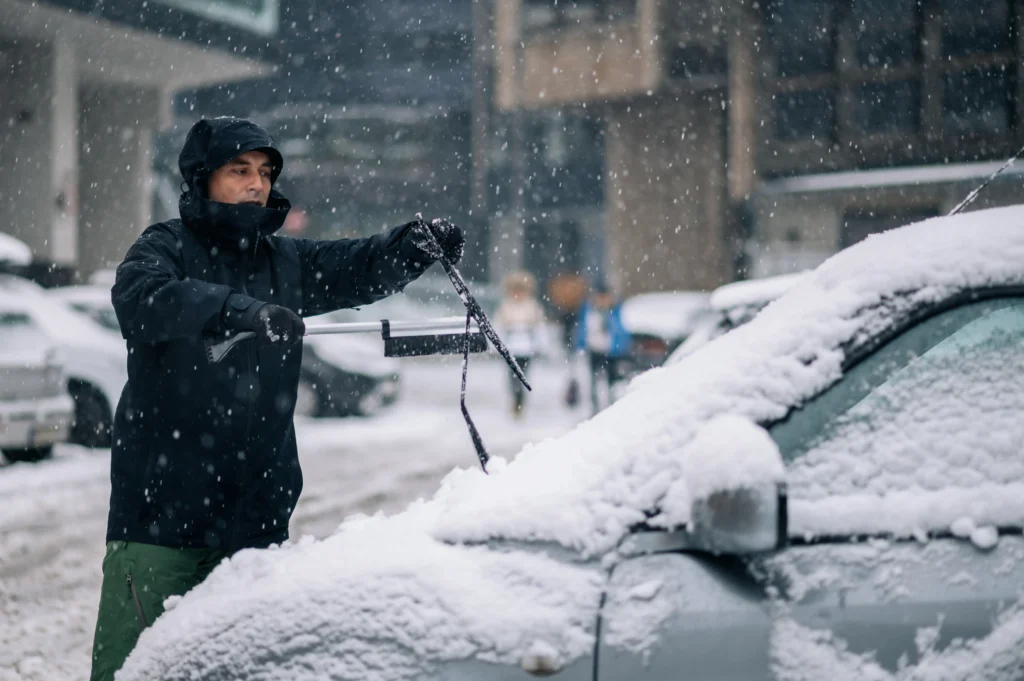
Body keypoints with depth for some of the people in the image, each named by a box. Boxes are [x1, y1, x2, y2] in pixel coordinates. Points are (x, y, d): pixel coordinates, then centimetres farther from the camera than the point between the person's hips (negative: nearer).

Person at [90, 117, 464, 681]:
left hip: (257, 511, 5)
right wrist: (242, 310, -37)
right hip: (161, 503, -5)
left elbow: (363, 266, 6)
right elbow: (142, 295, -23)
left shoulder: (285, 263, 16)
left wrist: (416, 243, -15)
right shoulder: (166, 248, -2)